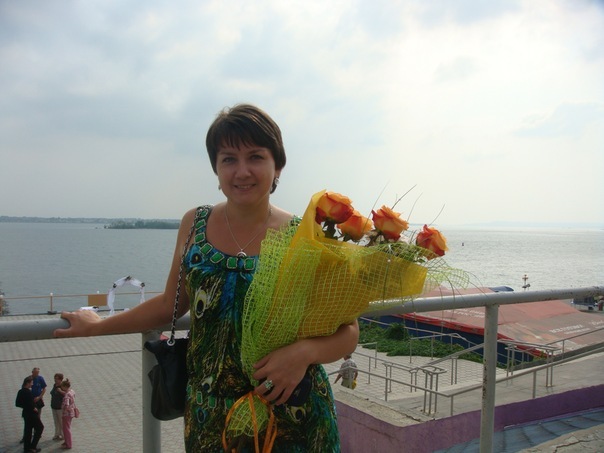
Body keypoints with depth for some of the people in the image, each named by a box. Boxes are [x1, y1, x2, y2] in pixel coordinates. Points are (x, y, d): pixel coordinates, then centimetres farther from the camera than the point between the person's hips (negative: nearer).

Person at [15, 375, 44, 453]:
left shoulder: (20, 392, 3)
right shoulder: (28, 392, -23)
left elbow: (17, 404, 9)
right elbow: (30, 404, -28)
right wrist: (34, 408, -10)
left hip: (25, 414, 8)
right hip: (32, 414, -8)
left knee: (28, 430, 16)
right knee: (40, 427, 7)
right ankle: (33, 446, 5)